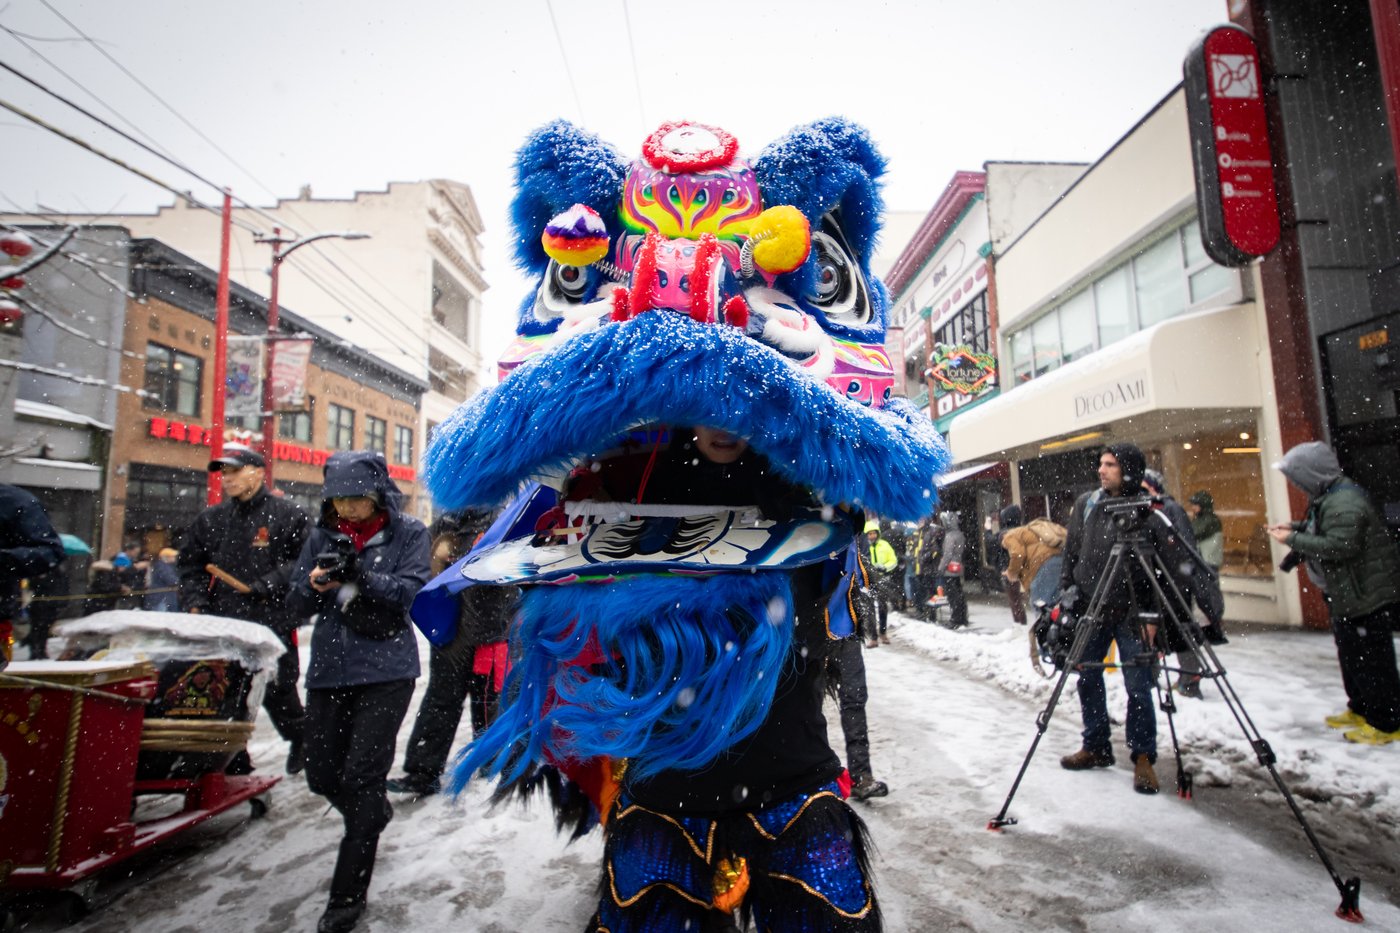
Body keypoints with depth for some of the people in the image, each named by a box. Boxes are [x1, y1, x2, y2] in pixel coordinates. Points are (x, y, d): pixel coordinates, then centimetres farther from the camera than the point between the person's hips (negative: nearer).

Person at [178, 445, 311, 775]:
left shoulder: (288, 514, -4)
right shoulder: (211, 518, 13)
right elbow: (190, 565, 18)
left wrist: (269, 584, -17)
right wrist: (194, 601, 4)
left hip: (273, 625, -5)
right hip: (221, 626, 5)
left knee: (277, 694, 6)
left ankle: (301, 738, 34)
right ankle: (233, 764, 23)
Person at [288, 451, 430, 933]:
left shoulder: (409, 533, -3)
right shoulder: (322, 535, 5)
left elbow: (411, 592, -14)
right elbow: (297, 605, 5)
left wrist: (360, 575, -29)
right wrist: (314, 586, -18)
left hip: (387, 670, -4)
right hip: (329, 668, 5)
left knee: (360, 777, -4)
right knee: (321, 775, 14)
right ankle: (375, 813, 45)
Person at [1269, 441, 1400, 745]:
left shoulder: (1344, 502, -24)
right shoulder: (1328, 497, 9)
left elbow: (1340, 546, -30)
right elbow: (1323, 532, 22)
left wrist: (1293, 540, -24)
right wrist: (1296, 528, 6)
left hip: (1366, 596, -11)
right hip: (1348, 594, 11)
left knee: (1370, 660, -1)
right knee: (1350, 655, 20)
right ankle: (1360, 709, 34)